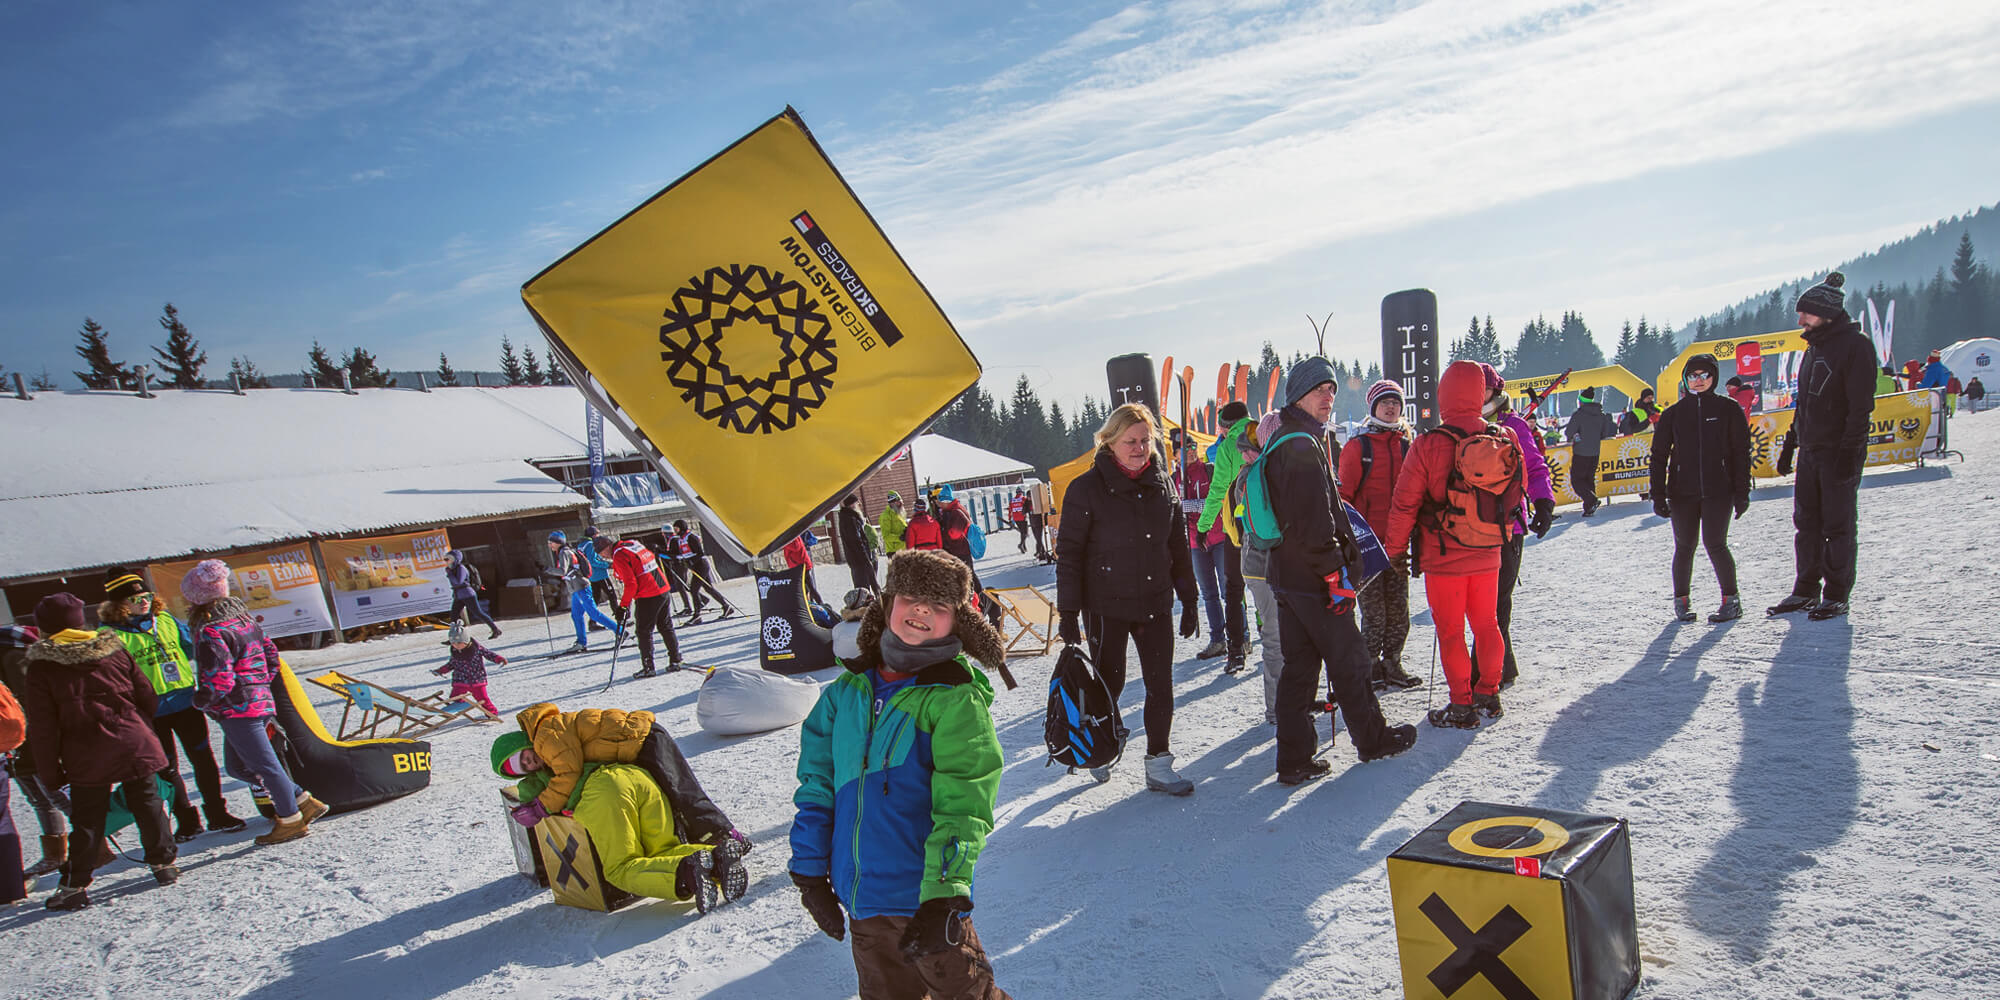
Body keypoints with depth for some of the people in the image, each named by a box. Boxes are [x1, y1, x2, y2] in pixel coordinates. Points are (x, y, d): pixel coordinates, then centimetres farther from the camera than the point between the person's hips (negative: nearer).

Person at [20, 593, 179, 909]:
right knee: (146, 803, 13)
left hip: (86, 757, -2)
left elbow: (43, 726, -4)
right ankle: (163, 863, 19)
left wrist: (50, 770, 3)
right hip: (133, 744, 2)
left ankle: (77, 884, 10)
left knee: (86, 820, 7)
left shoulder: (41, 666, -5)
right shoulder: (113, 649, 3)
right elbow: (147, 696, 7)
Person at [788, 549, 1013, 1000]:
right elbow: (817, 785, 7)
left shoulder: (957, 699, -14)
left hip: (926, 896, -5)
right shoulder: (847, 691, 2)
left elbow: (963, 803, -19)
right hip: (860, 899, 5)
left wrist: (944, 895, -25)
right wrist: (809, 870, 6)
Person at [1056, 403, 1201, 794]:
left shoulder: (1162, 485, 6)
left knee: (1161, 685, 4)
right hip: (1107, 605, -4)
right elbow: (1068, 553, -8)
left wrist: (1189, 601, 12)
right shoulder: (1087, 489, -9)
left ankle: (1158, 764, 16)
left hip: (1155, 604, 4)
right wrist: (1068, 612, -10)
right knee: (1109, 683, 7)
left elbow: (1179, 548, 13)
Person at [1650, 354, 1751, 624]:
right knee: (1684, 547, 3)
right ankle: (1682, 601, 16)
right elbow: (1659, 455, 7)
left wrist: (1742, 491, -3)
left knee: (1715, 544, -7)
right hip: (1682, 492, 1)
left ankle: (1731, 599, 8)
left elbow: (1741, 452, 4)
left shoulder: (1728, 410, 5)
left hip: (1717, 490, -1)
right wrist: (1658, 495, 1)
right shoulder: (1673, 414, 7)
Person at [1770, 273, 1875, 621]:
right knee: (1806, 523, 9)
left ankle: (1837, 596, 7)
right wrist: (1790, 444, 18)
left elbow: (1861, 406, -15)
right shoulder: (1814, 348, 16)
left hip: (1839, 452, -8)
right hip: (1810, 450, 8)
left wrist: (1849, 451, -20)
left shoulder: (1855, 345, -10)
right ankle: (1806, 590, 17)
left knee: (1837, 525, -1)